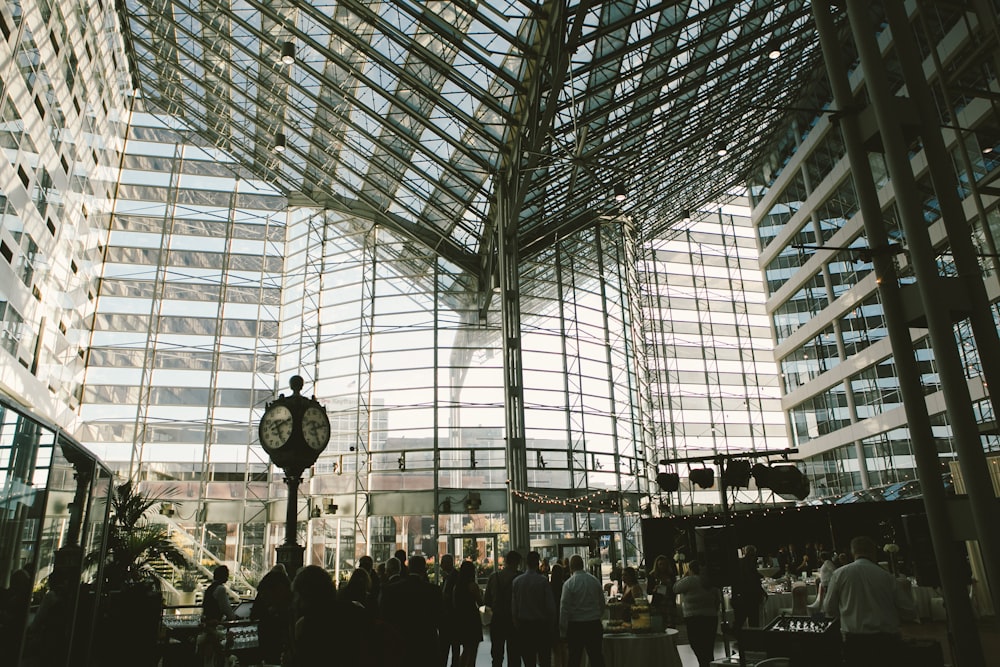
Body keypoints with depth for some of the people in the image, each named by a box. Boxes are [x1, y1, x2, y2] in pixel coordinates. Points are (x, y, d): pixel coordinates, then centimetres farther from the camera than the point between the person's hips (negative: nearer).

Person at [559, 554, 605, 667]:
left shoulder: (568, 584, -11)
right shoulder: (595, 580, 1)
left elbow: (564, 608, -10)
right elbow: (602, 603, 9)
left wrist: (563, 631, -2)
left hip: (576, 626, -3)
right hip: (594, 624, 3)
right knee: (597, 658, 9)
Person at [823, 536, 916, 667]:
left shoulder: (839, 574, -2)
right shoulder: (886, 576, 1)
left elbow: (830, 611, 5)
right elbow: (909, 613, 6)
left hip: (855, 641, -2)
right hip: (887, 641, 2)